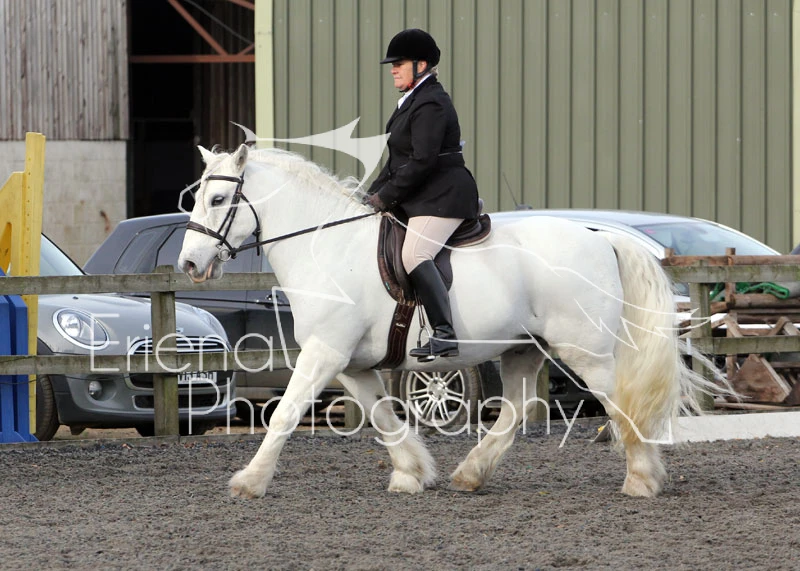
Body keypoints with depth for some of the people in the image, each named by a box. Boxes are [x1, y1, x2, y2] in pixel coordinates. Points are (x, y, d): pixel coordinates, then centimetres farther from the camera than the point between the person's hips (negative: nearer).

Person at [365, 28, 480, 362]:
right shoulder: (413, 100, 19)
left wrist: (386, 196, -17)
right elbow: (398, 158, 22)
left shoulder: (430, 105, -15)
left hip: (443, 196, -12)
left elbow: (422, 161, -22)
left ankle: (445, 336, -32)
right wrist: (375, 193, 12)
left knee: (414, 254, -27)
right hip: (420, 198, 12)